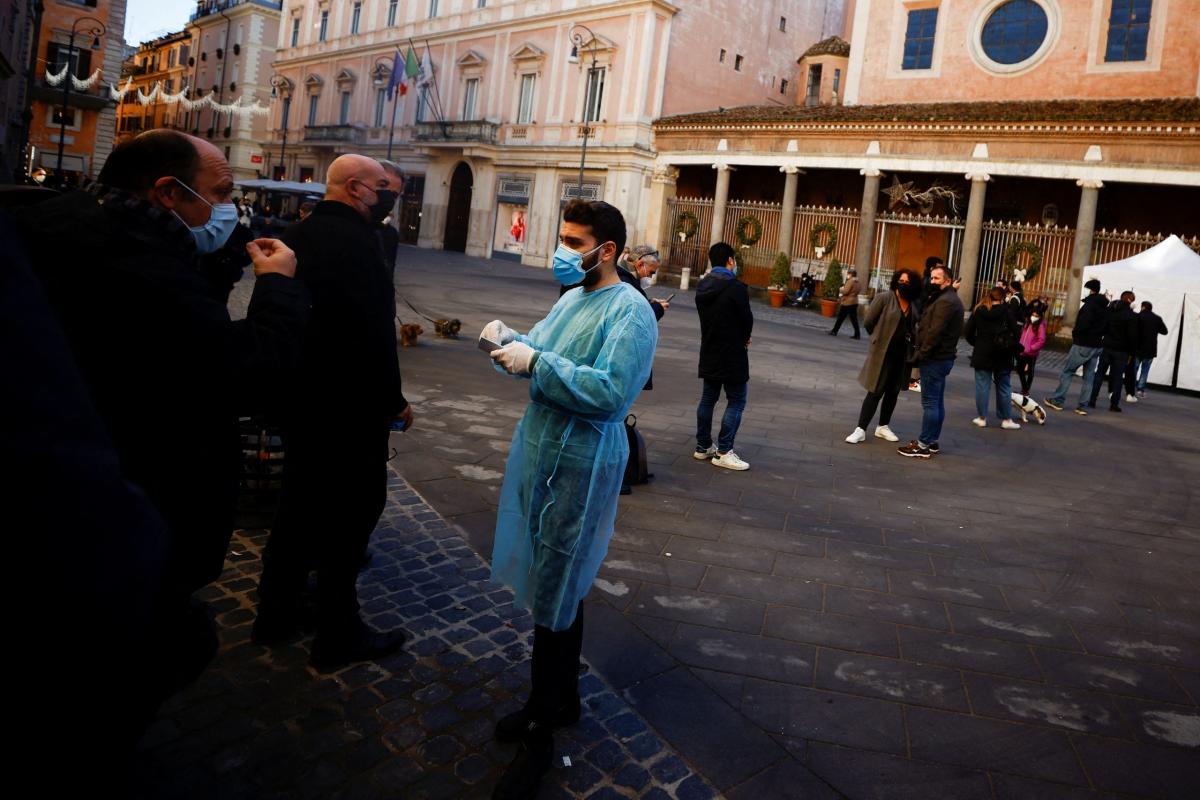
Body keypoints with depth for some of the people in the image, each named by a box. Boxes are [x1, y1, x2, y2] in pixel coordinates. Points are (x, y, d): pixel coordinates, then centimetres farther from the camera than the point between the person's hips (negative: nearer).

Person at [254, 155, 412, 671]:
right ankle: (338, 636, 13)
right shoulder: (355, 240, -20)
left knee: (300, 504, 20)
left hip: (298, 396, 9)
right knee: (348, 514, 2)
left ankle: (275, 614, 33)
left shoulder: (298, 234, 9)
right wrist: (393, 401, -13)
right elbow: (374, 332, -24)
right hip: (349, 403, -9)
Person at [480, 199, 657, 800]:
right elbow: (539, 360, 16)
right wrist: (509, 340, -4)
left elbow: (611, 391, -27)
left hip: (580, 464, -9)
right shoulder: (570, 298, 13)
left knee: (554, 598, 0)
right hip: (539, 450, 9)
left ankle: (541, 734, 15)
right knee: (560, 586, 20)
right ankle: (561, 698, 38)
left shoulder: (630, 312, -16)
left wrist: (535, 362, -25)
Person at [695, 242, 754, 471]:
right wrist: (744, 339, 11)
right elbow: (747, 319, -12)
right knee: (736, 401, 1)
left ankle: (703, 447, 21)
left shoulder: (702, 286, 4)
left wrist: (740, 338, 8)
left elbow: (707, 317, 9)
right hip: (732, 355, -7)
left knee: (708, 398, 15)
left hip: (709, 352, 7)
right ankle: (723, 452, 0)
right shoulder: (736, 287, -19)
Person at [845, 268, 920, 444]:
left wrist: (912, 342, 1)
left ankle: (883, 427, 27)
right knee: (875, 392, -5)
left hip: (902, 355, 5)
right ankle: (861, 430, 0)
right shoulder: (884, 298, -10)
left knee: (893, 392, 13)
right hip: (883, 352, -5)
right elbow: (868, 322, -7)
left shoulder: (914, 305, 5)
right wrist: (880, 338, 3)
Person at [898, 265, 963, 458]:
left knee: (930, 402, -7)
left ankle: (924, 445, -5)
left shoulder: (945, 301, -18)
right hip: (942, 357, 11)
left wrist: (922, 353, -17)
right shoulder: (949, 299, 18)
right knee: (937, 401, 14)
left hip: (935, 358, -11)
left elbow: (934, 332, -23)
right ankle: (932, 441, 22)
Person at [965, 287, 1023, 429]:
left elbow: (969, 332, 0)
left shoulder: (978, 311, -1)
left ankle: (981, 418, 7)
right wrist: (1012, 347, 5)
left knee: (982, 386, 6)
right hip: (1002, 357, -1)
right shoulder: (1007, 311, -8)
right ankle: (1006, 419, 13)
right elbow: (1016, 332, -10)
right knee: (1004, 387, 9)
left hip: (982, 354, 1)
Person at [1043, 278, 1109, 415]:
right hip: (1096, 346, 8)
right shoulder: (1105, 307, 13)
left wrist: (1075, 333, -7)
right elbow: (1105, 326, 15)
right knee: (1088, 377, 8)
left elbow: (1084, 322, -23)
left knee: (1067, 372, 1)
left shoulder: (1090, 304, -13)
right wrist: (1097, 335, 12)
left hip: (1083, 344, -8)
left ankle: (1057, 400, 2)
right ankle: (1082, 406, 9)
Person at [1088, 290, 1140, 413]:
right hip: (1121, 351, -3)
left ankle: (1092, 400, 7)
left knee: (1099, 373, 9)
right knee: (1117, 377, 2)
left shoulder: (1109, 310, 3)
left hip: (1106, 347, 4)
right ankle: (1114, 403, 3)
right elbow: (1133, 336, -10)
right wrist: (1131, 353, -2)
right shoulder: (1132, 316, -10)